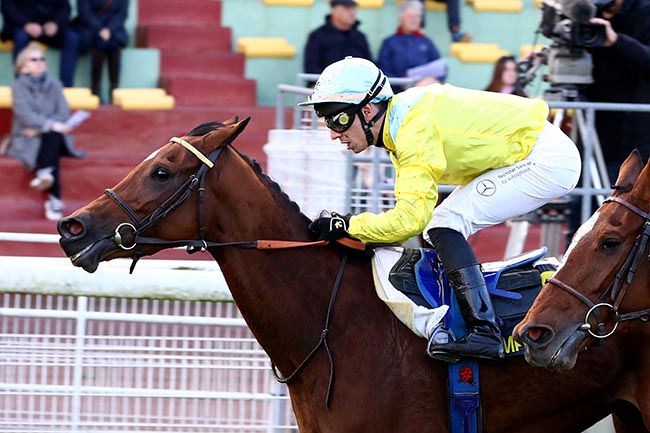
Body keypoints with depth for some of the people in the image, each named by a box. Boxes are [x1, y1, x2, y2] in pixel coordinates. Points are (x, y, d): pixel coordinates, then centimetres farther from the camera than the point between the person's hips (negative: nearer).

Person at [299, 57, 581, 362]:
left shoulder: (415, 130, -24)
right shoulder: (402, 120, 7)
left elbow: (411, 218, -29)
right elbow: (411, 213, 14)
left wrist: (347, 225, -22)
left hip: (545, 159, -10)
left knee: (445, 224, -17)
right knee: (440, 227, 13)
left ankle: (484, 333, -24)